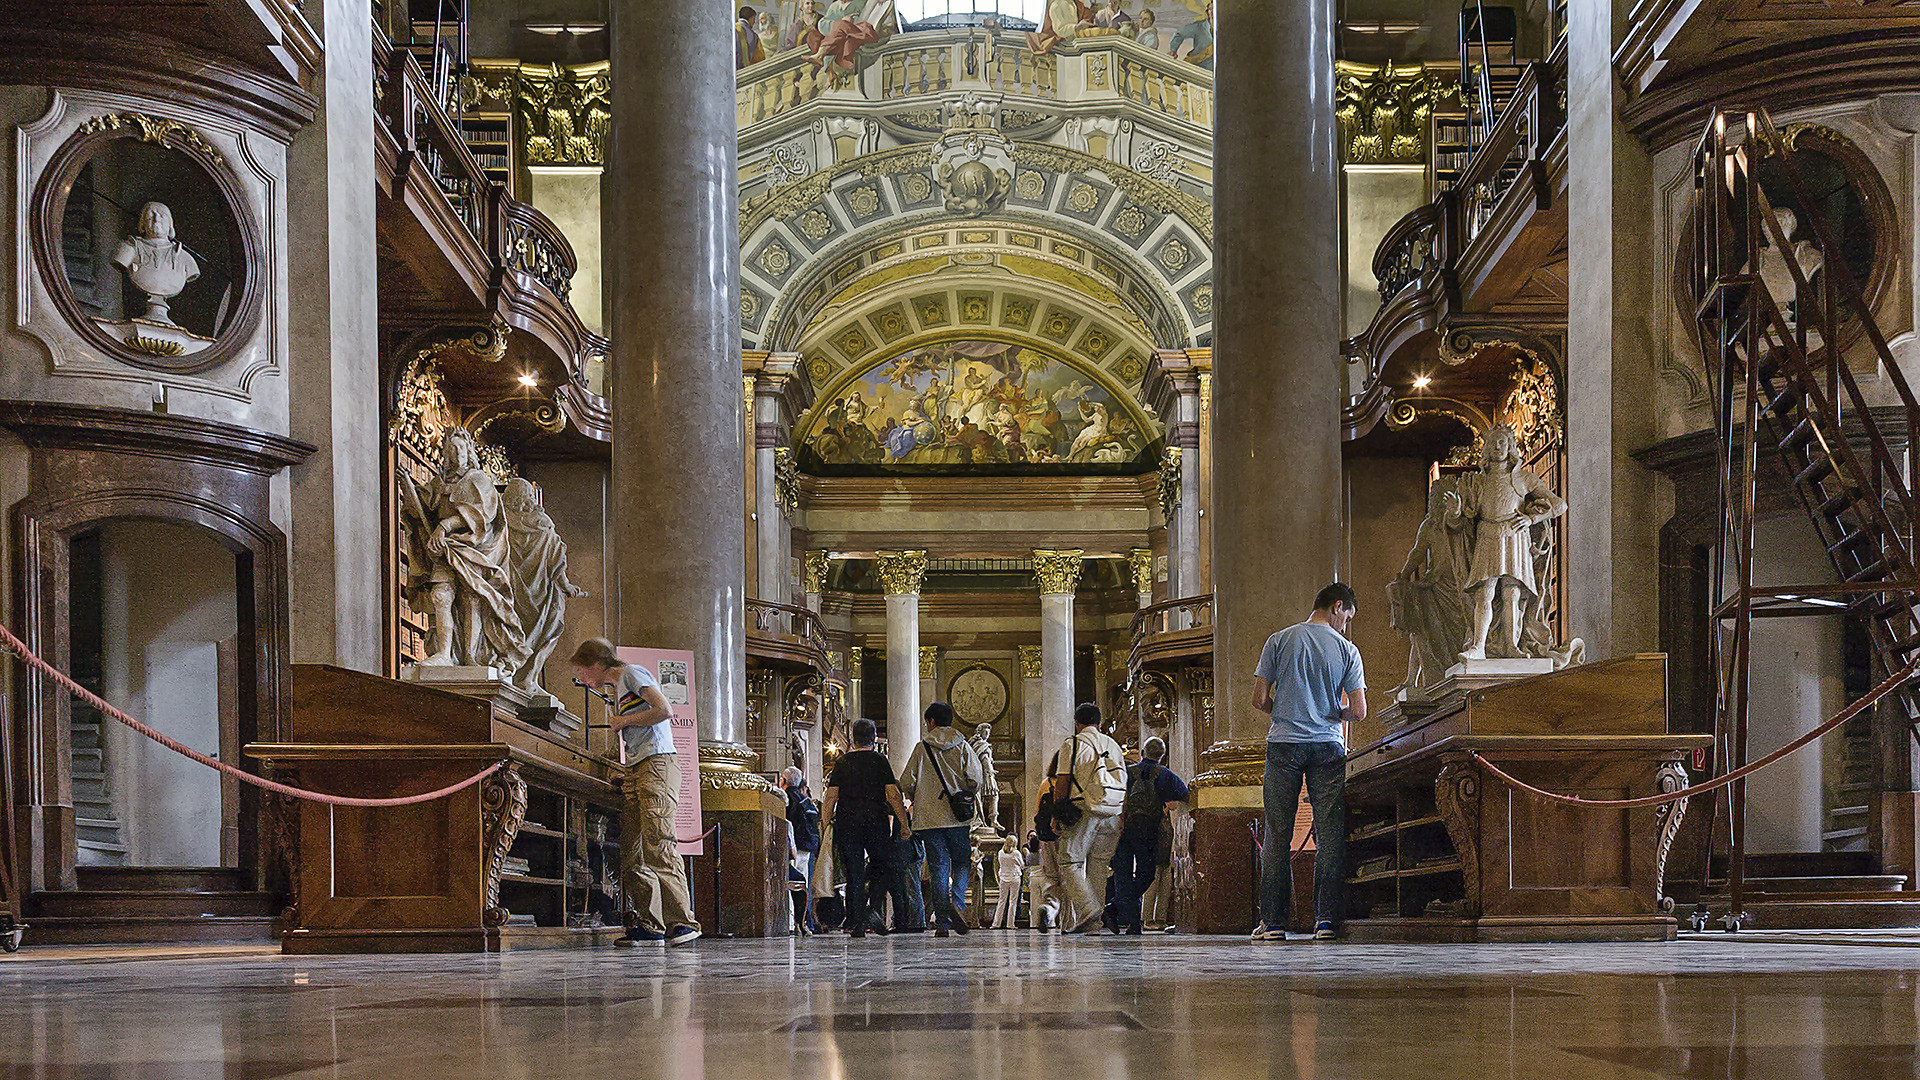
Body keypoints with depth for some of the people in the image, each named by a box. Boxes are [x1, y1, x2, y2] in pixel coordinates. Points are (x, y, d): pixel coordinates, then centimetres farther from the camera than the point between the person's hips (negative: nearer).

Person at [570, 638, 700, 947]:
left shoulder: (633, 674, -1)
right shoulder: (614, 689, 27)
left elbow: (664, 710, -14)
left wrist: (624, 721, -5)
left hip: (658, 762, -10)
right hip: (634, 770, 10)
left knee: (658, 846, -17)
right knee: (630, 851, 2)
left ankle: (682, 921, -20)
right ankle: (648, 924, 2)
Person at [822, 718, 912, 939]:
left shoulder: (842, 763, 7)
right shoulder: (880, 761, 2)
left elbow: (832, 797, 2)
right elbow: (893, 795, -2)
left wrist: (826, 822, 8)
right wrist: (904, 823, 1)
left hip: (847, 822, 2)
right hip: (875, 820, -1)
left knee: (854, 875, 2)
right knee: (881, 867, 14)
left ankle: (857, 923, -3)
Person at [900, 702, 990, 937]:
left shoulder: (921, 747, 2)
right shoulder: (963, 746, 3)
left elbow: (906, 783, -1)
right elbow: (976, 780, -5)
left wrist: (918, 800, 19)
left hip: (929, 818, 0)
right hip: (958, 819, 0)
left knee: (939, 868, 2)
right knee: (962, 862, 13)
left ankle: (942, 922, -4)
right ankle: (957, 902, -14)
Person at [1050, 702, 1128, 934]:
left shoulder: (1072, 745, 1)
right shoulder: (1114, 746, 18)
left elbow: (1062, 782, -4)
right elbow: (1123, 782, 16)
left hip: (1084, 810, -5)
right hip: (1113, 814, 5)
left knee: (1070, 862, 0)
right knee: (1099, 866, 8)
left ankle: (1089, 908, -20)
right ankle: (1093, 924, 4)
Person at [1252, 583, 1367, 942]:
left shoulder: (1279, 641, 4)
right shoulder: (1346, 649, 2)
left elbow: (1260, 700, 1)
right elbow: (1359, 711, -3)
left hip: (1284, 745, 1)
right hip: (1328, 748, -1)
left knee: (1278, 838, 4)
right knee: (1330, 837, 2)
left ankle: (1273, 922, 3)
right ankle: (1327, 919, -2)